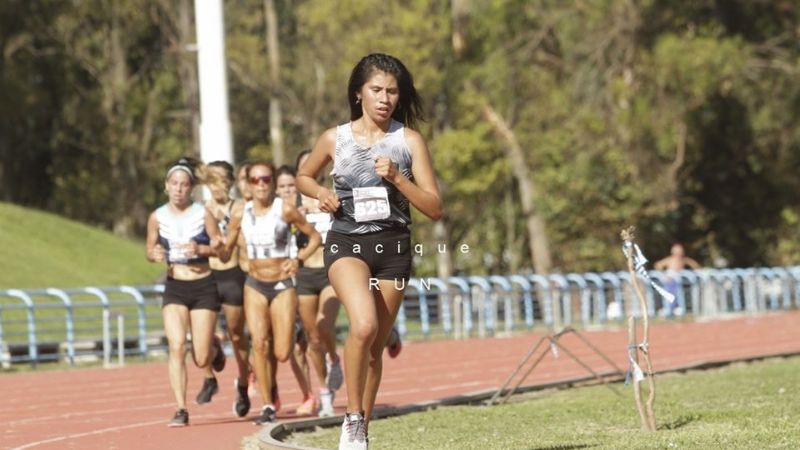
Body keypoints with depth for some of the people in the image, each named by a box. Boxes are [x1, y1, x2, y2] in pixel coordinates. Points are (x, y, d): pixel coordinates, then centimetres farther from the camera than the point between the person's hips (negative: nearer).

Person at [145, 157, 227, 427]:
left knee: (201, 359, -2)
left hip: (203, 287, -1)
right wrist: (155, 255, -12)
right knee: (176, 346, -18)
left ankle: (214, 347, 37)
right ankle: (181, 410, -13)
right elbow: (150, 249, 11)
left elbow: (220, 247, -2)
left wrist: (200, 249, -21)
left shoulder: (203, 214, -5)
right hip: (174, 287, 1)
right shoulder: (157, 217, 1)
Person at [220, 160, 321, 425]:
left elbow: (314, 236, 0)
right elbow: (226, 254, 6)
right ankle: (267, 406, -8)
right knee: (259, 343, -15)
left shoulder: (285, 210, -9)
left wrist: (299, 259, -15)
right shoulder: (240, 214, -1)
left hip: (283, 285, -2)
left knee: (282, 354, -6)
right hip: (255, 286, 2)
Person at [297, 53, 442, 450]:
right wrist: (321, 193, -1)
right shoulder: (335, 139, 2)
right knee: (364, 325, -27)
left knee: (375, 346, 8)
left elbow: (434, 208, -3)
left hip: (393, 247, 2)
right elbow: (303, 177, 21)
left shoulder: (409, 141, 0)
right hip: (347, 243, -2)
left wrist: (397, 178, -17)